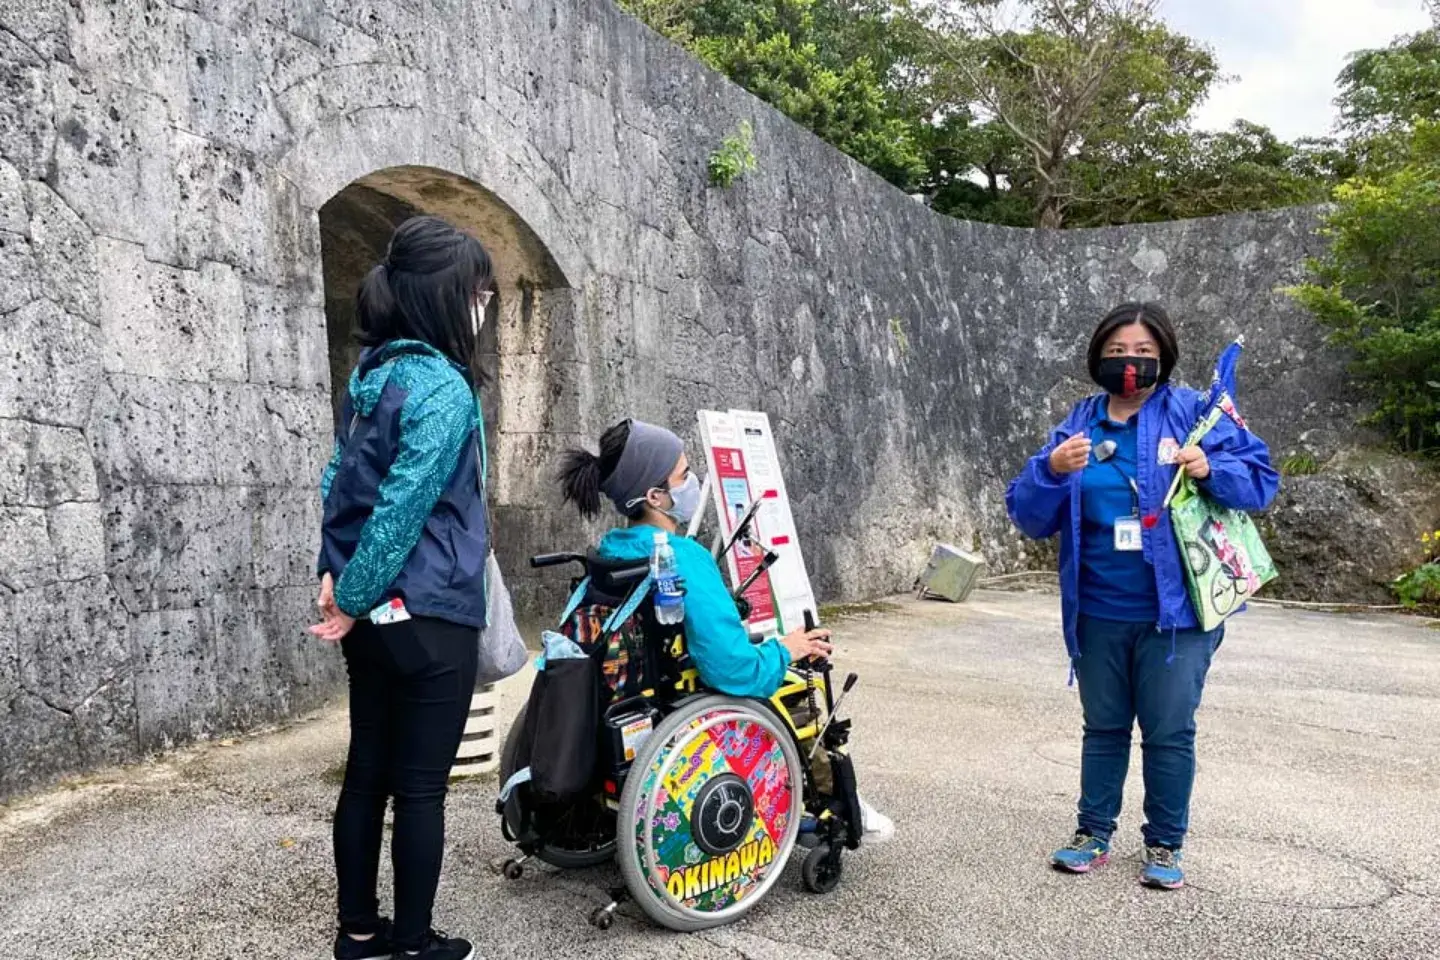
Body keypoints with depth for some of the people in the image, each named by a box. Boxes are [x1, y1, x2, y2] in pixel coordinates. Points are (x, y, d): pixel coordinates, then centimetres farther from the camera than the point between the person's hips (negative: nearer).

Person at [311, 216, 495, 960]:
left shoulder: (372, 374, 9)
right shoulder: (443, 389, -18)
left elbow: (338, 484, 11)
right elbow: (402, 510, -21)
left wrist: (338, 579, 6)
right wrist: (352, 599, -11)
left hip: (373, 615, 9)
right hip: (430, 618, -8)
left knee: (366, 773, 17)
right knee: (420, 786, 5)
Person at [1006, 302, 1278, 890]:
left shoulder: (1193, 413, -4)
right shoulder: (1078, 425, 2)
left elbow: (1260, 479, -3)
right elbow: (1029, 517, -2)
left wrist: (1212, 471, -23)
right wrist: (1052, 471, -22)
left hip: (1175, 611, -2)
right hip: (1098, 613, 3)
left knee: (1169, 732, 8)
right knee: (1103, 727, 16)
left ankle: (1165, 844, 25)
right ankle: (1094, 833, 30)